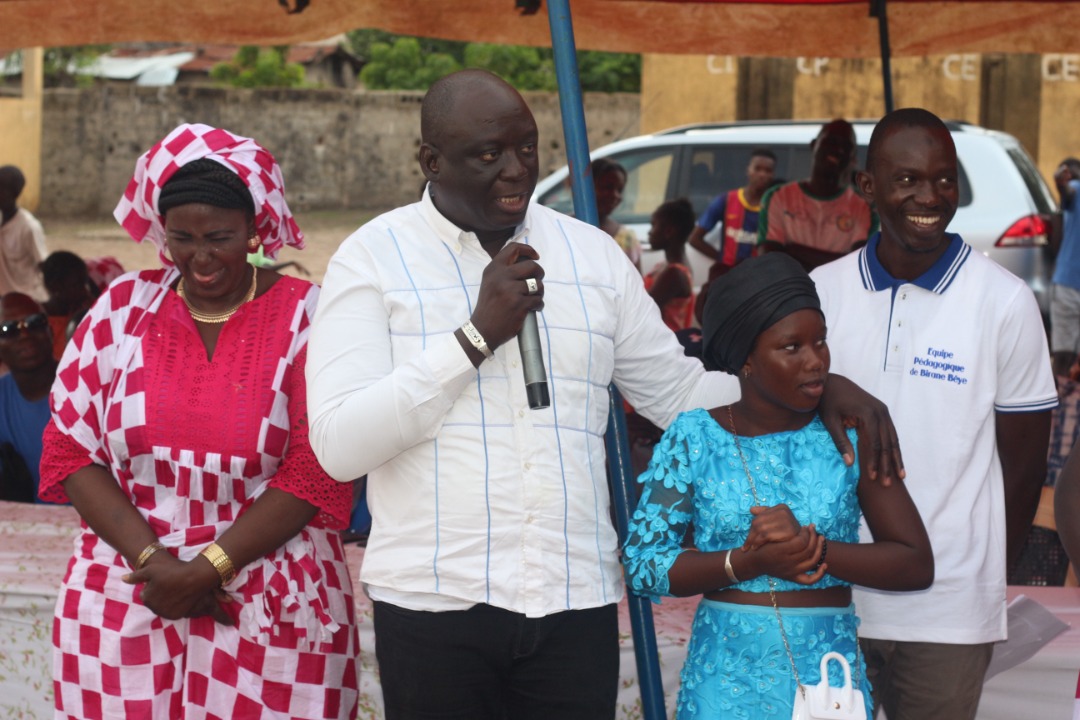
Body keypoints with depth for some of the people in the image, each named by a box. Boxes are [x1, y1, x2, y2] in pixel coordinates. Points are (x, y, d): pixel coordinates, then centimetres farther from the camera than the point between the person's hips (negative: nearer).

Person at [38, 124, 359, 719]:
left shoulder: (307, 317, -1)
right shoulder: (122, 310, 5)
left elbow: (317, 470, -6)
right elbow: (70, 450, 3)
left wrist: (207, 569, -12)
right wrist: (151, 559, -10)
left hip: (273, 615, -2)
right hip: (123, 607, 2)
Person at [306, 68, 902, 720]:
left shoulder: (591, 252, 11)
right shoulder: (374, 257, -1)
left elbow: (679, 390, 19)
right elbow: (339, 446, -10)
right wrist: (477, 336, -14)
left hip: (577, 604, 3)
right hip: (434, 607, -3)